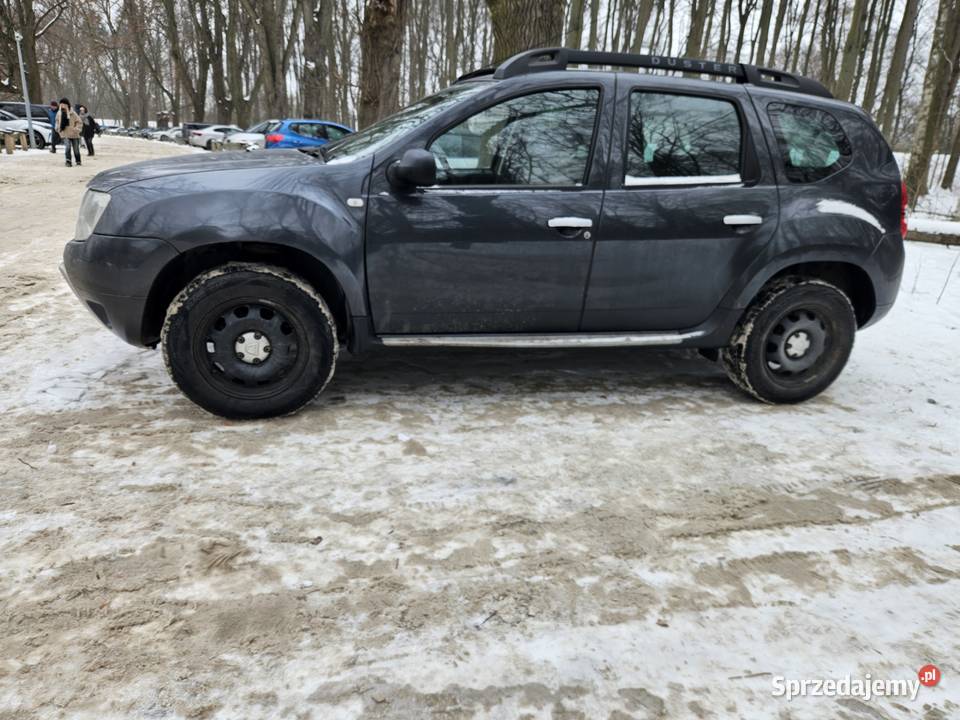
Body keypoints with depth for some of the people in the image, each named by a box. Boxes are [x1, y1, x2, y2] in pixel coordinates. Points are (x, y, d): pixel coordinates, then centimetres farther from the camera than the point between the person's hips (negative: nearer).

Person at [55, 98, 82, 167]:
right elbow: (57, 121, 21)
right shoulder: (59, 113, 4)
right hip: (65, 134, 1)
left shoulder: (73, 114, -8)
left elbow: (79, 122, -3)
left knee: (76, 149, 9)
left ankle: (78, 162, 26)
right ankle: (68, 161, -19)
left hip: (74, 134, -1)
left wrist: (76, 129, -16)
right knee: (67, 147, -18)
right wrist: (57, 127, 6)